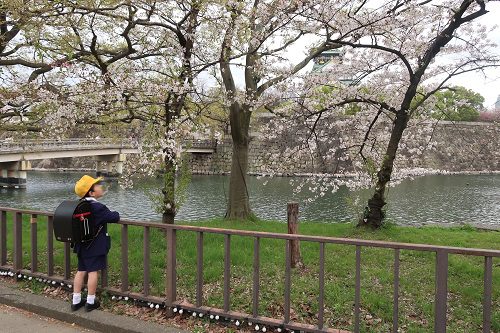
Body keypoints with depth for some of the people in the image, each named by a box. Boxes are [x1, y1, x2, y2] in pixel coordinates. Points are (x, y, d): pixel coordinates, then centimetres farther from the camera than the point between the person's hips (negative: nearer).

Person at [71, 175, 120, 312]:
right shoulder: (97, 207, -20)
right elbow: (114, 217, -19)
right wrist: (115, 214, 4)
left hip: (82, 245, 8)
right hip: (95, 246, -8)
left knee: (81, 271, 13)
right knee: (93, 271, 1)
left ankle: (76, 301, 20)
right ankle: (90, 302, 9)